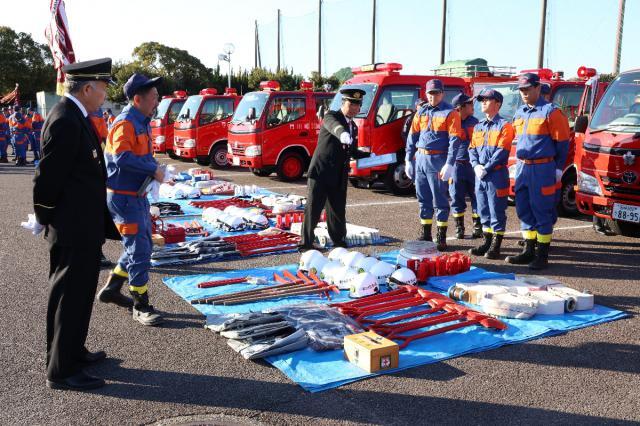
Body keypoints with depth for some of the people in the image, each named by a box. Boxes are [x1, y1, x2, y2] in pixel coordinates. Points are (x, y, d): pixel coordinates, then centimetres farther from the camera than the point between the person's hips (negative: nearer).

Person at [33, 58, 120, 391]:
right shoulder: (65, 122, -21)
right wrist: (46, 221, -8)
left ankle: (72, 350, 36)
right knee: (70, 295, 0)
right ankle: (61, 370, 12)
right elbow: (47, 177, -21)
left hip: (84, 226, 10)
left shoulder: (74, 117, 11)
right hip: (73, 227, -10)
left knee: (77, 292, 21)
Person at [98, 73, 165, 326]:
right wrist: (154, 169, -23)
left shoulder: (142, 122, 13)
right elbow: (122, 157, -31)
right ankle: (141, 308, 7)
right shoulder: (125, 123, -18)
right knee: (139, 252, -5)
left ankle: (111, 290, 33)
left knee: (142, 246, 19)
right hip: (124, 197, -10)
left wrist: (157, 170, 3)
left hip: (138, 195, 10)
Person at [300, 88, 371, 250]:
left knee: (338, 210, 13)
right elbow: (334, 126, -33)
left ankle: (339, 241, 29)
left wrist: (369, 156, 7)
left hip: (339, 176, 7)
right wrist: (342, 134, -55)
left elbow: (353, 152, 25)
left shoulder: (354, 127, 15)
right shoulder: (331, 116, -7)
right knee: (313, 209, -3)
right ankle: (306, 243, 4)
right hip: (321, 172, -6)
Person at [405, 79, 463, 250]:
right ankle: (425, 234, 21)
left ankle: (441, 237, 7)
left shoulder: (450, 113, -4)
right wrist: (408, 160, 7)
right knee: (423, 198, 10)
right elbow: (412, 136, 13)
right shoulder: (421, 112, 12)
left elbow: (454, 140, -11)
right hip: (420, 159, 5)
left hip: (437, 160, -5)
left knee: (440, 200, 0)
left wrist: (449, 164, -18)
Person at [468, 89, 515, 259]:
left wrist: (486, 168, -17)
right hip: (480, 175, 7)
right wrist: (476, 166, -6)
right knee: (483, 210, 12)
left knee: (497, 211, -2)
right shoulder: (478, 127, 16)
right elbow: (472, 149, 12)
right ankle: (487, 242, 22)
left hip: (497, 174, -7)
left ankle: (496, 246, 4)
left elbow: (502, 151, -14)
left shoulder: (504, 126, -5)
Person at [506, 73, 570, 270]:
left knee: (542, 212, -2)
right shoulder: (519, 113, 14)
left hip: (542, 168, -7)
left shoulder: (550, 111, -8)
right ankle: (528, 251, 21)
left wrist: (558, 168, -6)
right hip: (522, 167, 7)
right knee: (524, 210, 10)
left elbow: (562, 141, -6)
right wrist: (520, 163, 17)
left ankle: (542, 255, 5)